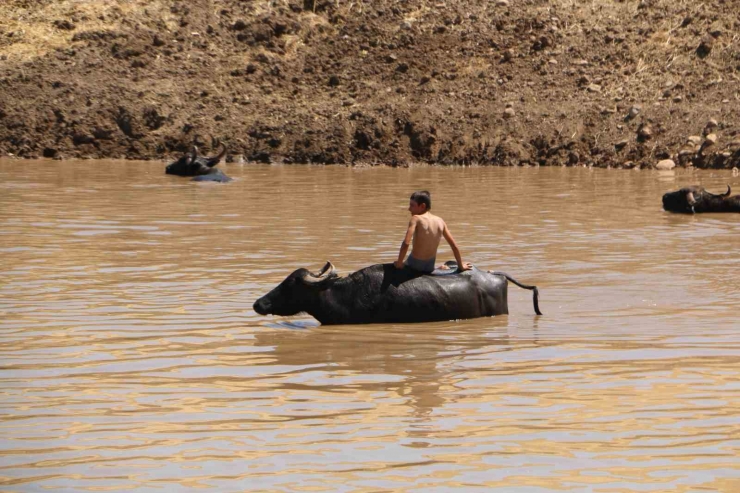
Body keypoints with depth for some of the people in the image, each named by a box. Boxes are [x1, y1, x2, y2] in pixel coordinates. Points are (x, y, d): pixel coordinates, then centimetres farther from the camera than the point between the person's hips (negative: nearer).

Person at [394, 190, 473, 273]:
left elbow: (406, 243, -26)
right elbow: (454, 246, 3)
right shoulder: (439, 221, 0)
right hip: (430, 266, 5)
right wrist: (461, 266, 14)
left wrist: (399, 263, -14)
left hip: (414, 264, -5)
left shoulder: (416, 219, -14)